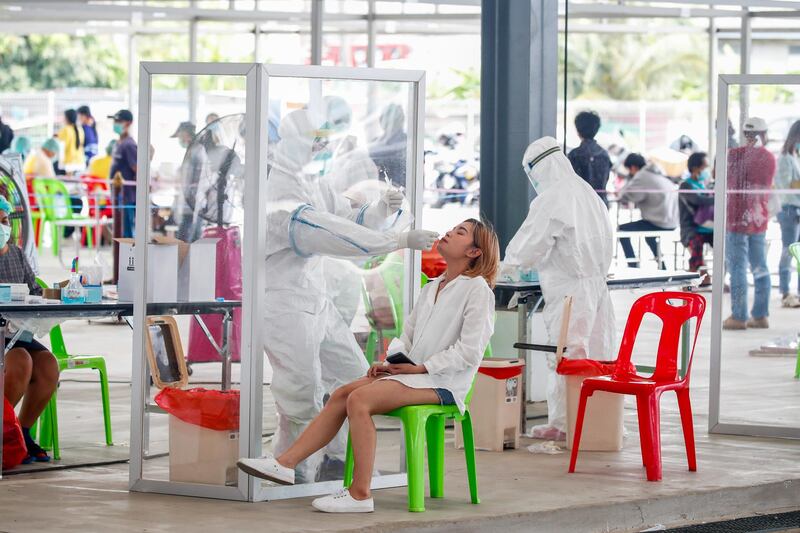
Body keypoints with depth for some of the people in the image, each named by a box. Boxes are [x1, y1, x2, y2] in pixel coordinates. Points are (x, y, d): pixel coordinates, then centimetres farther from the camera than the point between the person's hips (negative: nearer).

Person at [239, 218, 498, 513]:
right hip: (414, 373, 8)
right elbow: (408, 335, 22)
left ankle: (360, 494, -24)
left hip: (443, 382, -8)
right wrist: (390, 362, 2)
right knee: (342, 394, -6)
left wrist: (421, 367, -14)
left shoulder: (477, 289, -6)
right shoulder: (432, 287, 21)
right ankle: (286, 462, -9)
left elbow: (470, 352, -14)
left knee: (359, 398, -25)